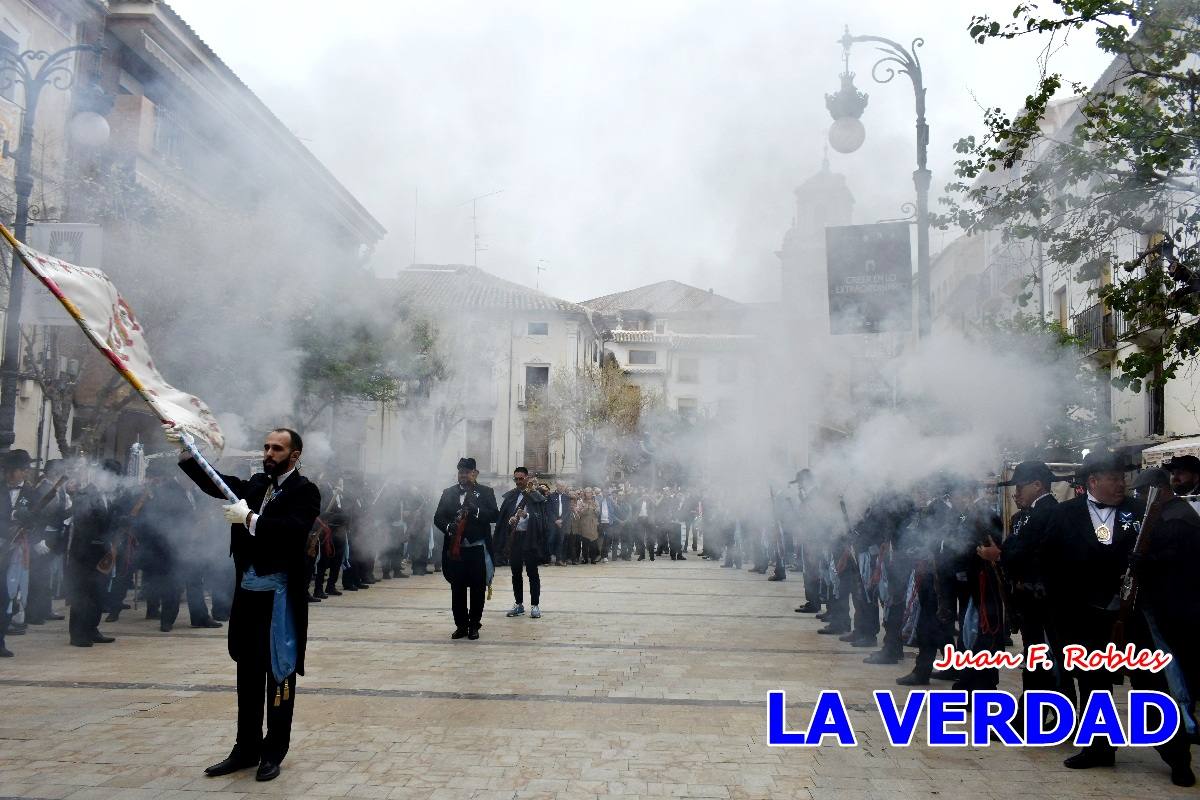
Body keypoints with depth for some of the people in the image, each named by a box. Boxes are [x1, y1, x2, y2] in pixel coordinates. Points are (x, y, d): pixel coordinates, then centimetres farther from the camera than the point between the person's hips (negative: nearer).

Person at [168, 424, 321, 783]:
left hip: (279, 595, -6)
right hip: (247, 592, 6)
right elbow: (214, 483, 5)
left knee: (279, 673, 4)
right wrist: (184, 449, -5)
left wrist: (250, 519, -23)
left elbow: (292, 530, -23)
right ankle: (246, 748, 25)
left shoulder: (305, 491, -8)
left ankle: (273, 752, 16)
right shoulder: (256, 483, 11)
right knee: (248, 673, 14)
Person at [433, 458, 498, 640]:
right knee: (457, 590, 6)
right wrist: (448, 527, -15)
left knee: (477, 589, 4)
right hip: (455, 549, 2)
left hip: (478, 549, -2)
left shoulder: (486, 492, 3)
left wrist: (476, 510, -20)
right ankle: (461, 625, 16)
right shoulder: (448, 493, 8)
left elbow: (495, 515, -6)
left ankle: (474, 626, 15)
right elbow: (438, 517, 5)